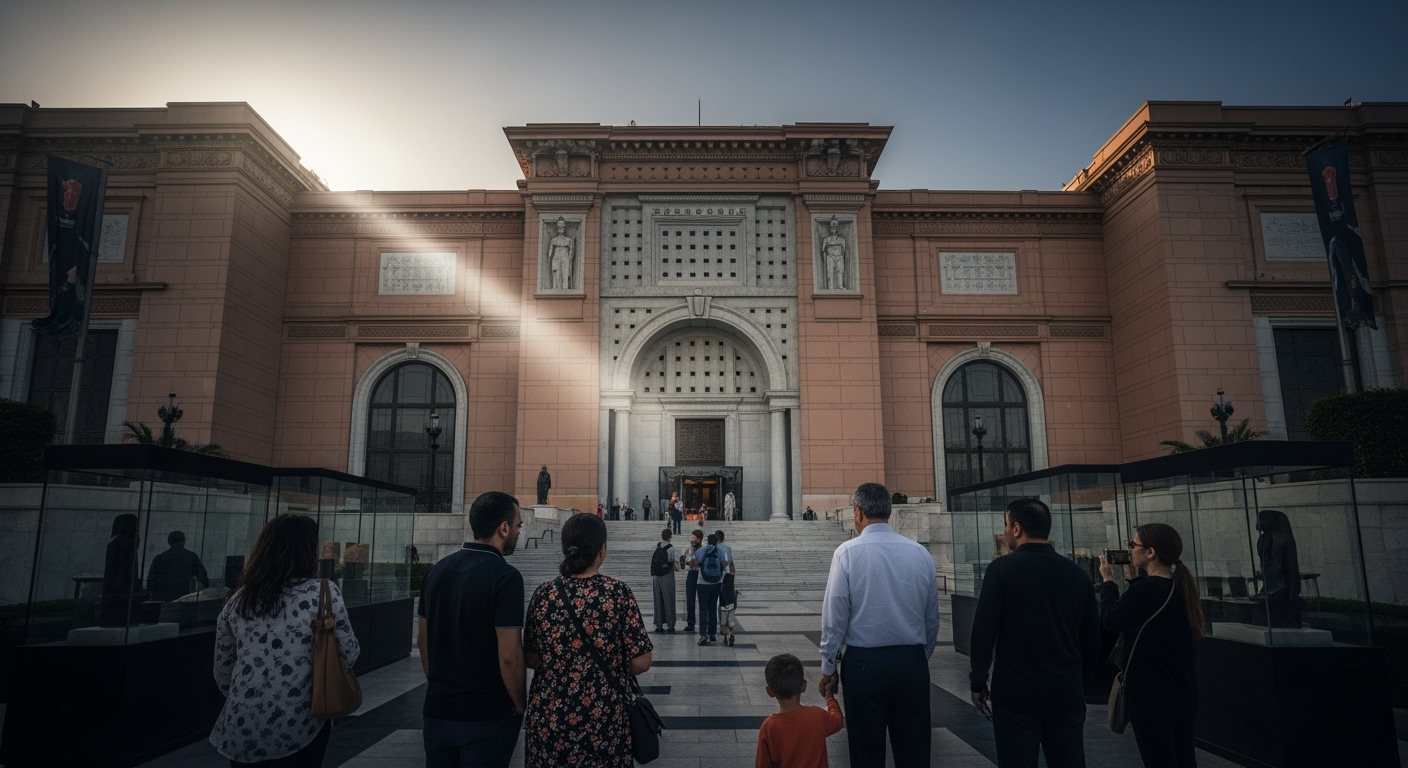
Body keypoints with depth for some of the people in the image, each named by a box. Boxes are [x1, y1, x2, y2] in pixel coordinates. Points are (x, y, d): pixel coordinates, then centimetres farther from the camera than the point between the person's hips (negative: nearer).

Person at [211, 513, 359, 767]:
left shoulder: (238, 600, 2)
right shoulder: (324, 592, -10)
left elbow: (222, 670, 10)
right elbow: (349, 655, -6)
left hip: (242, 729, 3)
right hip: (300, 727, -3)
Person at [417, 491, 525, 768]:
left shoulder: (437, 569, 2)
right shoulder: (505, 576, -18)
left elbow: (423, 638, 11)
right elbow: (509, 656, -21)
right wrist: (520, 707, -7)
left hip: (438, 710, 6)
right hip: (487, 716, -6)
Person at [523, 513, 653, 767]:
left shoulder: (543, 594, -5)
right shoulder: (618, 593, -13)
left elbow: (532, 660, 4)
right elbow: (640, 663, -12)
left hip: (549, 717, 3)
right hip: (604, 719, -2)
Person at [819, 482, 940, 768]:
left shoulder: (848, 552, -9)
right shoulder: (921, 553, 1)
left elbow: (835, 616, -8)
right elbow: (932, 618, 6)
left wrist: (828, 667, 2)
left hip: (864, 662, -3)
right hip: (913, 662, 3)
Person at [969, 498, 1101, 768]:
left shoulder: (1002, 568, -9)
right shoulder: (1077, 572, 4)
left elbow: (984, 630, -11)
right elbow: (1092, 637, 10)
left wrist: (978, 682, -2)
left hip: (1017, 692, -4)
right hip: (1068, 693, 4)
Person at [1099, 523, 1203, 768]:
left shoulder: (1145, 589, -23)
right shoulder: (1181, 586, 3)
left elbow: (1109, 621, -11)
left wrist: (1108, 581, -1)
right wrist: (1133, 580, 12)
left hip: (1151, 696, -8)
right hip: (1183, 693, 8)